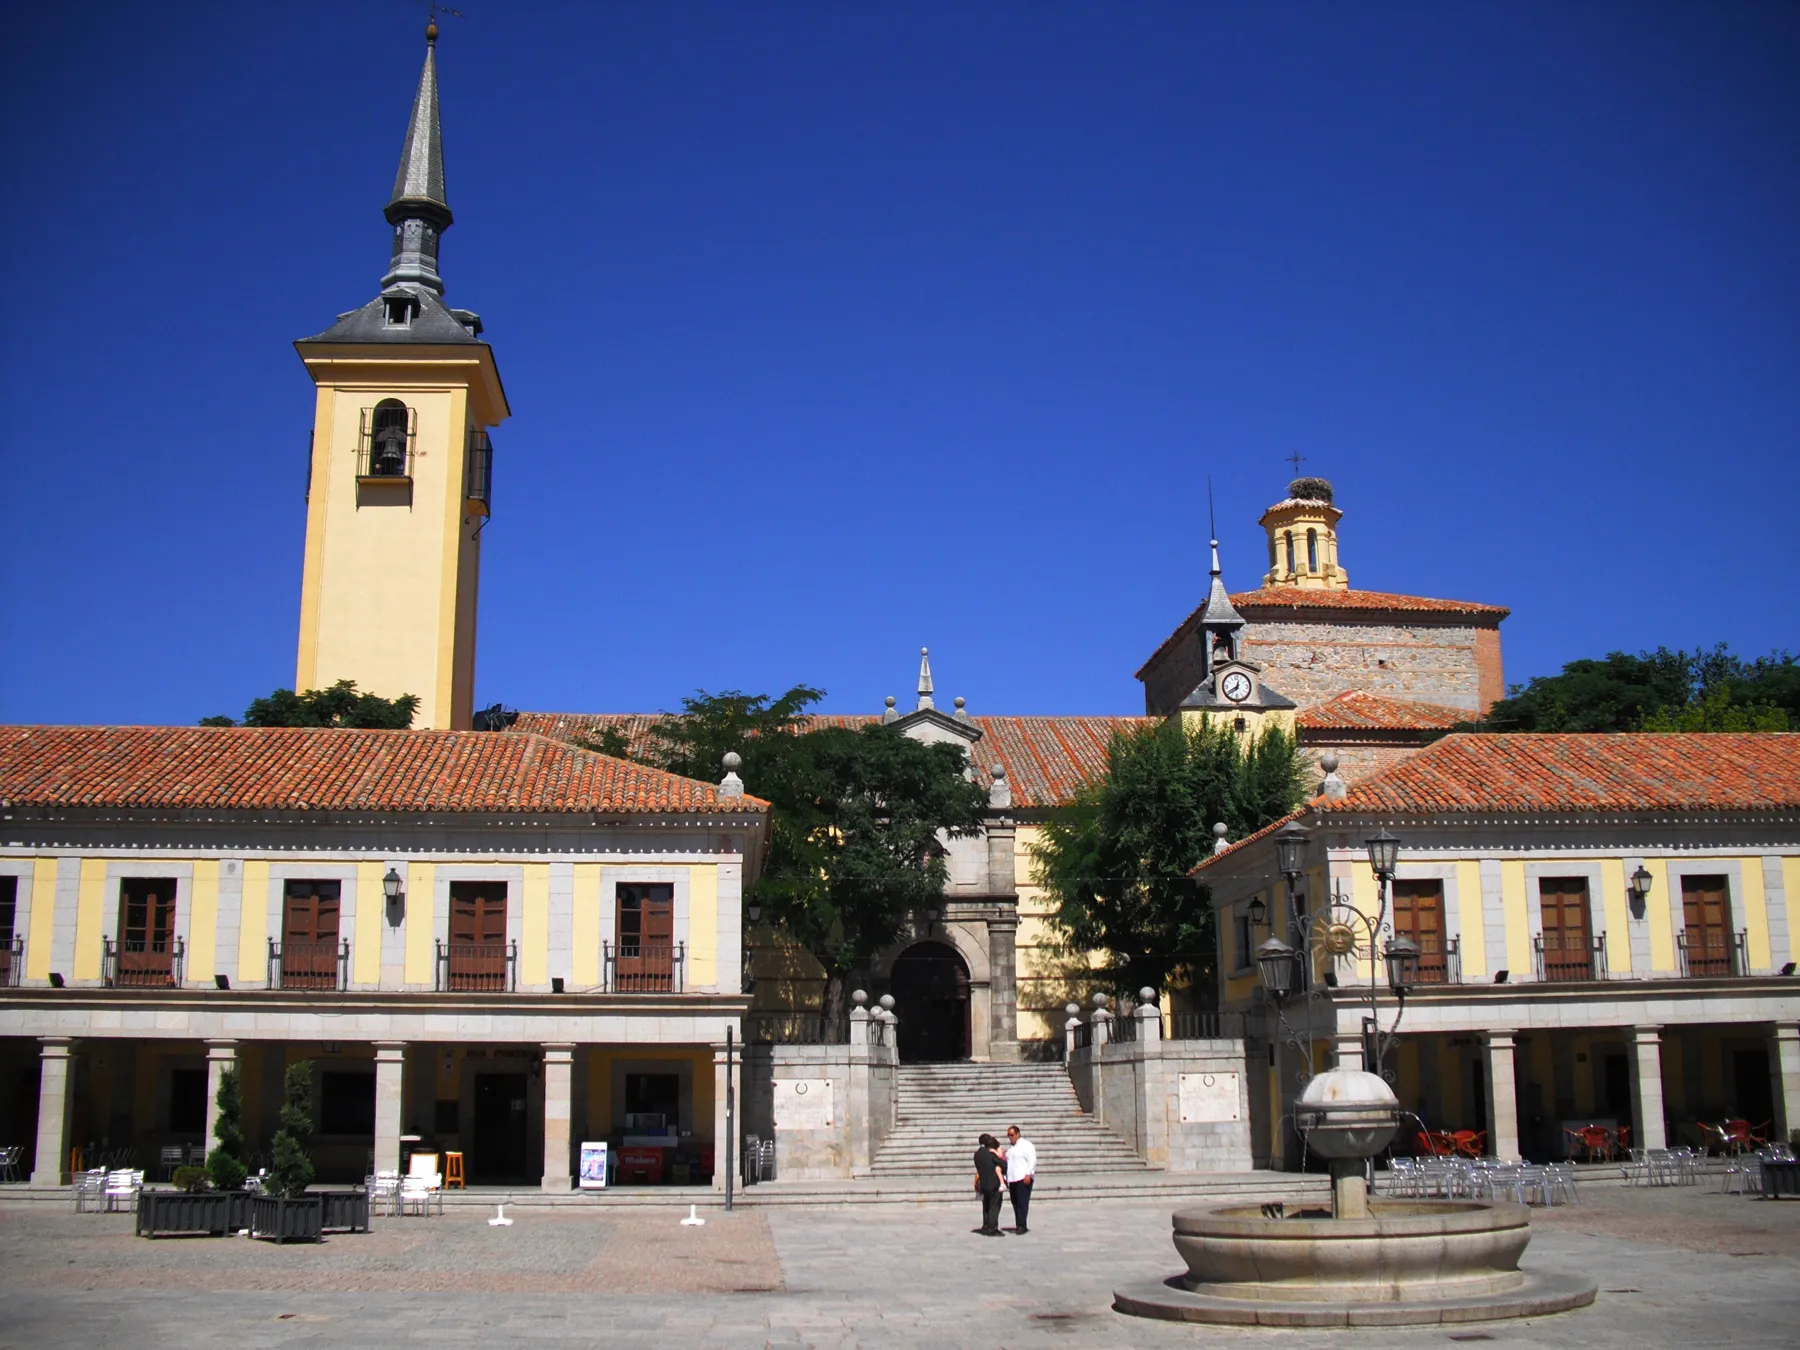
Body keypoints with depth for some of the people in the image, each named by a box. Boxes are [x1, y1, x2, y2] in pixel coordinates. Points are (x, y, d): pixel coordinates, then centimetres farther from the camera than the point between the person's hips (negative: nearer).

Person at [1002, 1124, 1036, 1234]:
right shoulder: (1009, 1147, 22)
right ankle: (1019, 1226, 9)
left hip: (1023, 1179, -7)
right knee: (1015, 1204, 5)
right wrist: (1005, 1177, 18)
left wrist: (1028, 1175, -17)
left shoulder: (1026, 1145, -3)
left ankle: (1021, 1226, -11)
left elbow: (1032, 1161, -10)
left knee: (1022, 1203, -10)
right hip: (1012, 1180, 7)